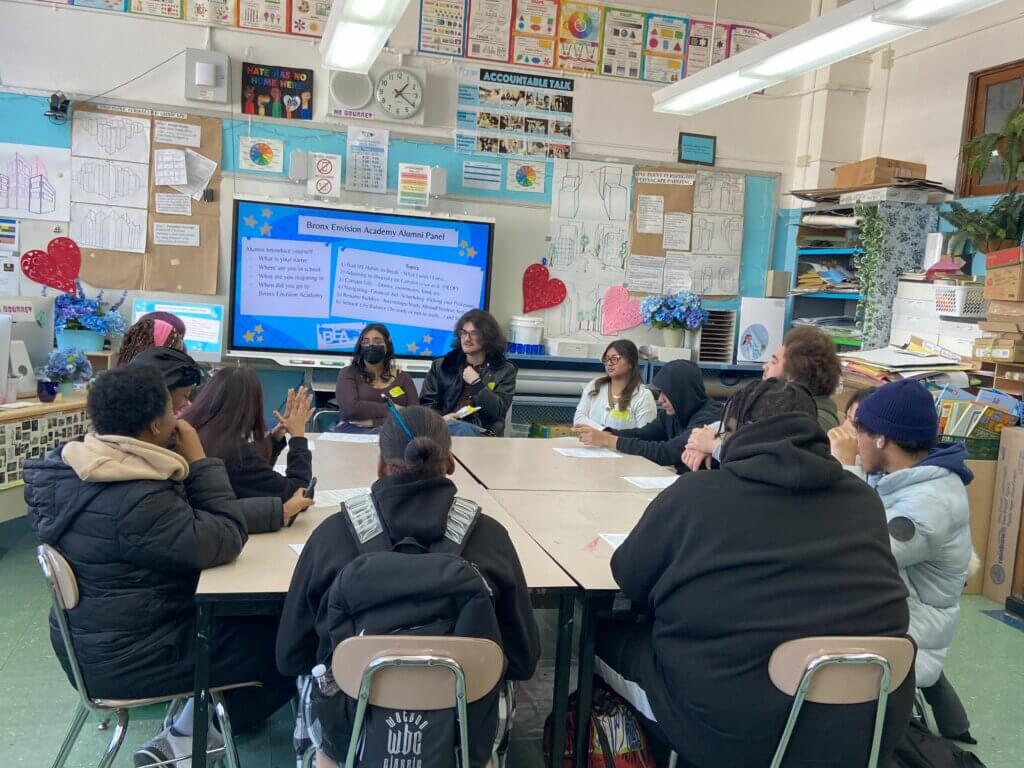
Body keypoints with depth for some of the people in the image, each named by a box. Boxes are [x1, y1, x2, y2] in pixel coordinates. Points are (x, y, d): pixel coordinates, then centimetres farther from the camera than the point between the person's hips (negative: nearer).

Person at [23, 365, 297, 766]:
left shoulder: (70, 468, -1)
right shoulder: (136, 500, -32)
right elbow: (225, 542, -23)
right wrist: (200, 461, -19)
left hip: (91, 637, 9)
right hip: (123, 658, -9)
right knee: (283, 643, 0)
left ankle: (194, 725, 19)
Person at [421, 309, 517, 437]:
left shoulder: (504, 370, 13)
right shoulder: (441, 366, 19)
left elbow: (498, 411, 0)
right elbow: (426, 403, 11)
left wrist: (476, 383, -4)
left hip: (481, 433, -1)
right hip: (444, 427, 1)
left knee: (464, 430, -39)